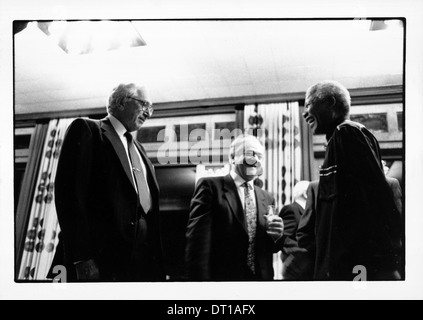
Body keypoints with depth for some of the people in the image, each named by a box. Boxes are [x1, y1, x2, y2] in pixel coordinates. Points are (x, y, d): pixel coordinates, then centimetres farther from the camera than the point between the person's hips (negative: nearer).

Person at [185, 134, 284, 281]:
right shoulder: (210, 186, -8)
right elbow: (198, 241, -15)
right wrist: (199, 278, -23)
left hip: (262, 277, 5)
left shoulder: (267, 198, 8)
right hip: (222, 276, -5)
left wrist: (276, 235, -9)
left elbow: (270, 248, 11)